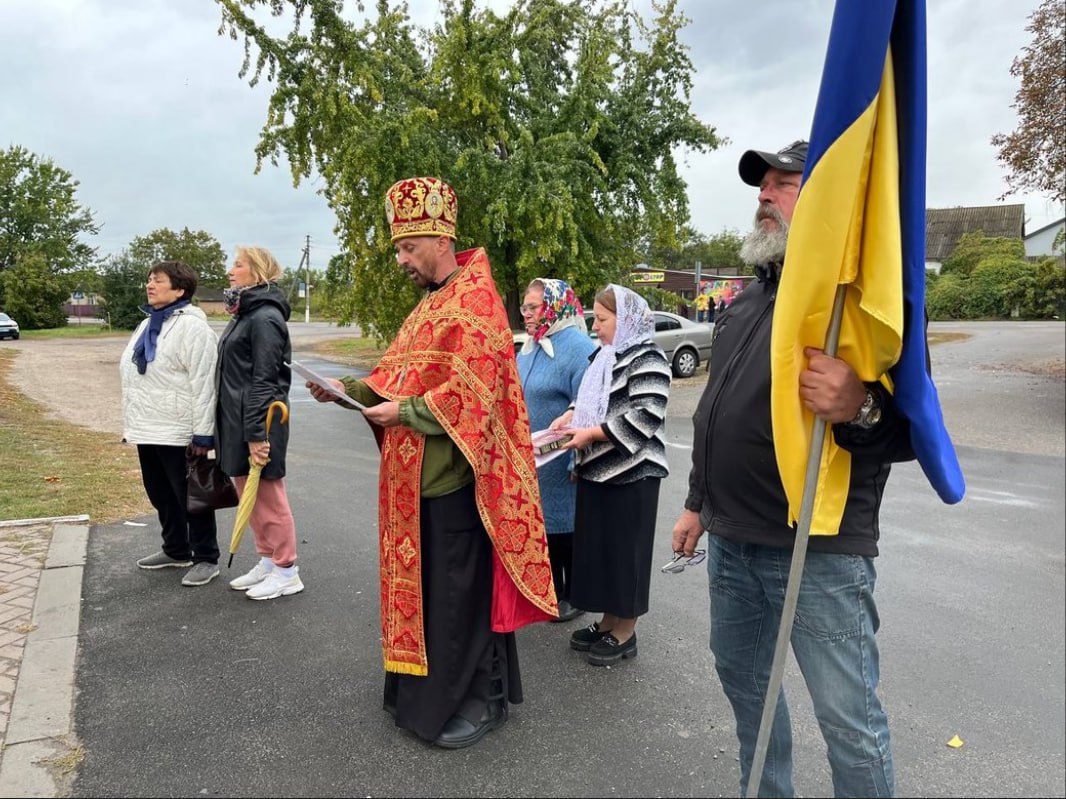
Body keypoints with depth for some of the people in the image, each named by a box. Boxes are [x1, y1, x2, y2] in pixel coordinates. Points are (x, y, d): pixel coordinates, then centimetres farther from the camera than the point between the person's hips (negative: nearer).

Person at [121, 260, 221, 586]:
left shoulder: (191, 326, -16)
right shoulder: (148, 325, 14)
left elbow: (203, 384, -21)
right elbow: (133, 376, 21)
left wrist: (203, 433, -22)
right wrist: (132, 422, 20)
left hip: (177, 432, -9)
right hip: (147, 430, 9)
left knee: (190, 496, 1)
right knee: (160, 495, 18)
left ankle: (206, 558, 13)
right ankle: (176, 550, 34)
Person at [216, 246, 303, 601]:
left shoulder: (264, 318, -15)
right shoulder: (245, 314, 15)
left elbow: (264, 380, -20)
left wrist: (257, 434, -22)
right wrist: (240, 429, 18)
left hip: (257, 422, -10)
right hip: (236, 420, 10)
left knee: (267, 495, 0)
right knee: (249, 495, 15)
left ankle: (286, 571, 12)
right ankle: (267, 561, 27)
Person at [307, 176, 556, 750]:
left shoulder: (474, 301, -13)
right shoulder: (433, 302, 16)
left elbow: (473, 392, -22)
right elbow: (402, 378, 18)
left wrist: (404, 413, -19)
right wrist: (351, 389, 4)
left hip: (452, 474, -9)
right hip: (417, 474, 9)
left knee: (460, 591, 2)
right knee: (422, 583, 18)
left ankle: (480, 700, 19)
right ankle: (430, 688, 34)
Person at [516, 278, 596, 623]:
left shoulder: (578, 348, -17)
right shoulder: (529, 347, 9)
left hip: (561, 464, -8)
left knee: (565, 526, 7)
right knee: (540, 524, 17)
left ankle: (574, 595, 25)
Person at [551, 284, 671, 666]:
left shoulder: (647, 360, -14)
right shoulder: (606, 356, 14)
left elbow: (645, 417, -22)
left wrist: (590, 434, -21)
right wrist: (569, 416, 2)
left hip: (630, 474, -9)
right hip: (597, 471, 9)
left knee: (625, 551, 2)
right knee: (599, 547, 14)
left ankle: (626, 631, 17)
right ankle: (608, 620, 29)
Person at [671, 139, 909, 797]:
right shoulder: (746, 300, 14)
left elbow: (915, 426, -16)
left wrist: (860, 409, -38)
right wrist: (698, 502, 21)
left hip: (820, 550, -8)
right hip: (731, 540, 8)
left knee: (848, 715, 2)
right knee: (743, 677, 21)